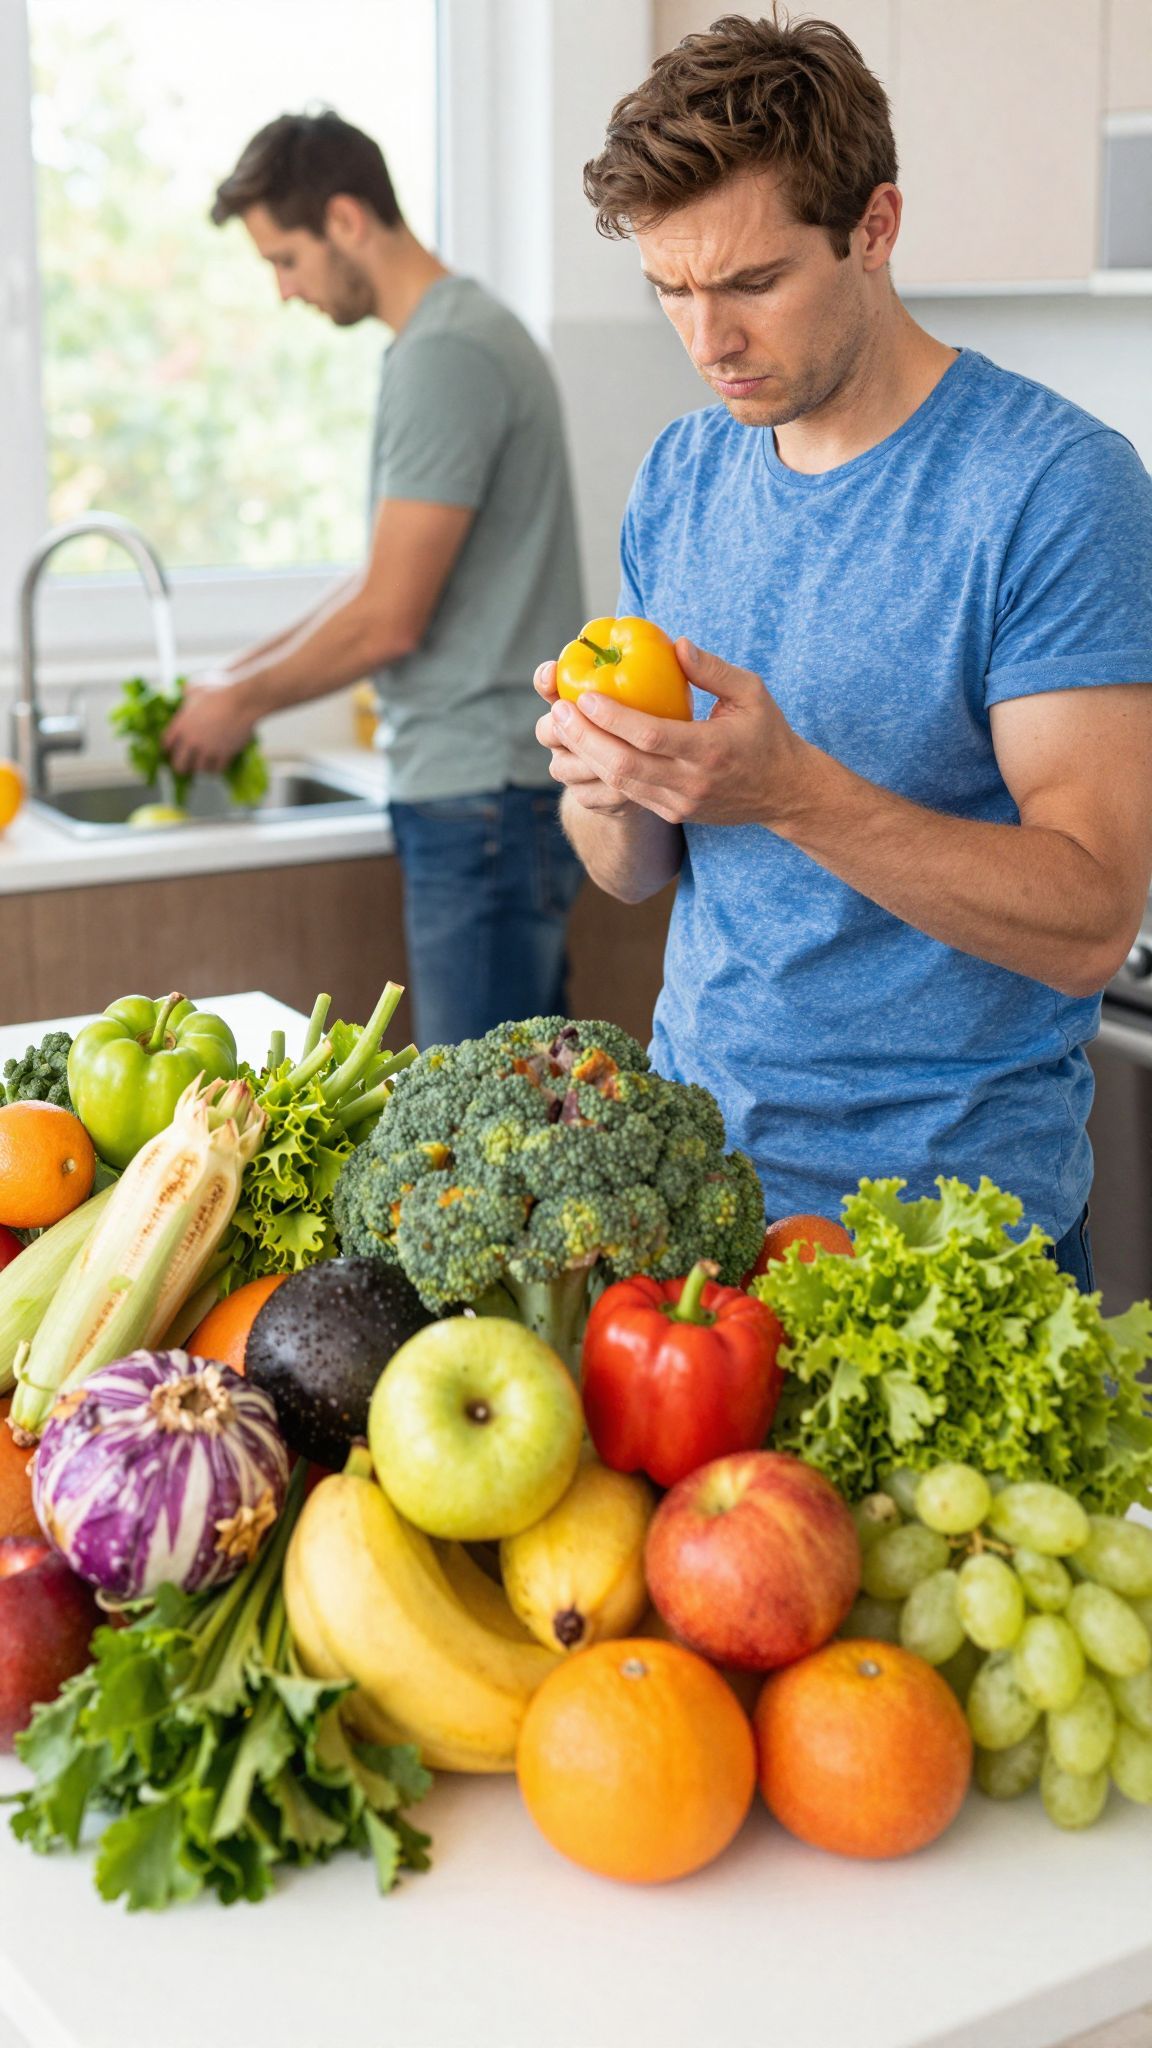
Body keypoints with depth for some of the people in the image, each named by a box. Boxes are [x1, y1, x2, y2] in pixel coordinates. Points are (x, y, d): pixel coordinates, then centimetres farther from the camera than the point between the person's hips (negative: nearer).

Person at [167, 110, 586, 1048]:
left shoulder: (445, 357, -15)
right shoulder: (466, 332, 17)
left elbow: (389, 619, -17)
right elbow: (394, 579, 23)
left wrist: (245, 700, -1)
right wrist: (244, 672, 19)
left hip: (485, 795, -10)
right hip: (500, 789, 10)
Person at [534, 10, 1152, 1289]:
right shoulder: (679, 479, 4)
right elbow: (635, 875, 6)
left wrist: (790, 790, -32)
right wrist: (610, 788, -17)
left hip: (946, 1217, -5)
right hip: (690, 1165, 6)